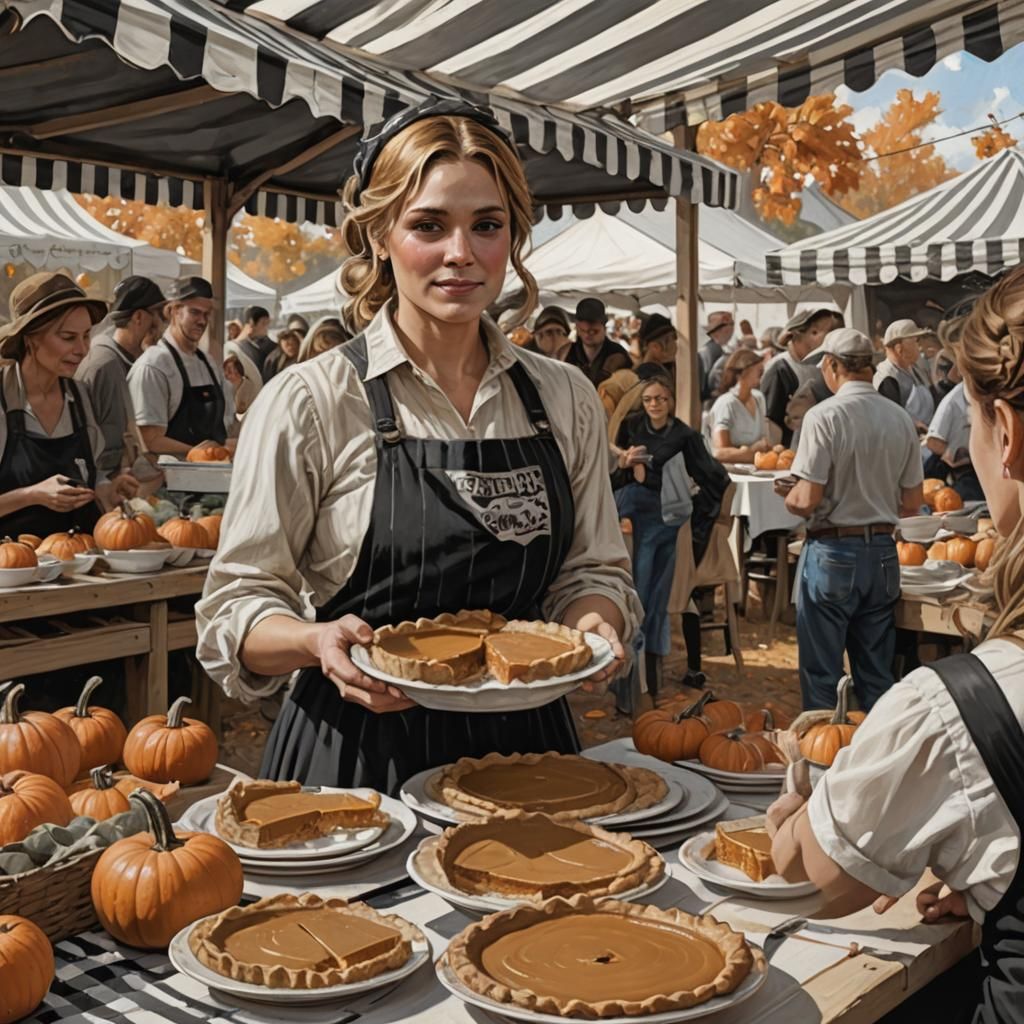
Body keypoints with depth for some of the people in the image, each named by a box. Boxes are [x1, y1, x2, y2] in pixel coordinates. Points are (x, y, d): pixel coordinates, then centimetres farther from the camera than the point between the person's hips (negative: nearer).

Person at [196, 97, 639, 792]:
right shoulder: (310, 402, -9)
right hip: (358, 760, -3)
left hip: (524, 745, 3)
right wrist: (319, 641, -26)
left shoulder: (567, 399, 3)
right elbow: (237, 608, -6)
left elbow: (593, 569, 10)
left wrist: (595, 621, -12)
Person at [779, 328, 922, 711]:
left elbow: (806, 501, -17)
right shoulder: (901, 418, 3)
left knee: (821, 674, 6)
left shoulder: (824, 415, -13)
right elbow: (912, 503, 8)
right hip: (883, 553, 5)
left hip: (833, 553, -5)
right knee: (876, 675, 14)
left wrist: (787, 493, 4)